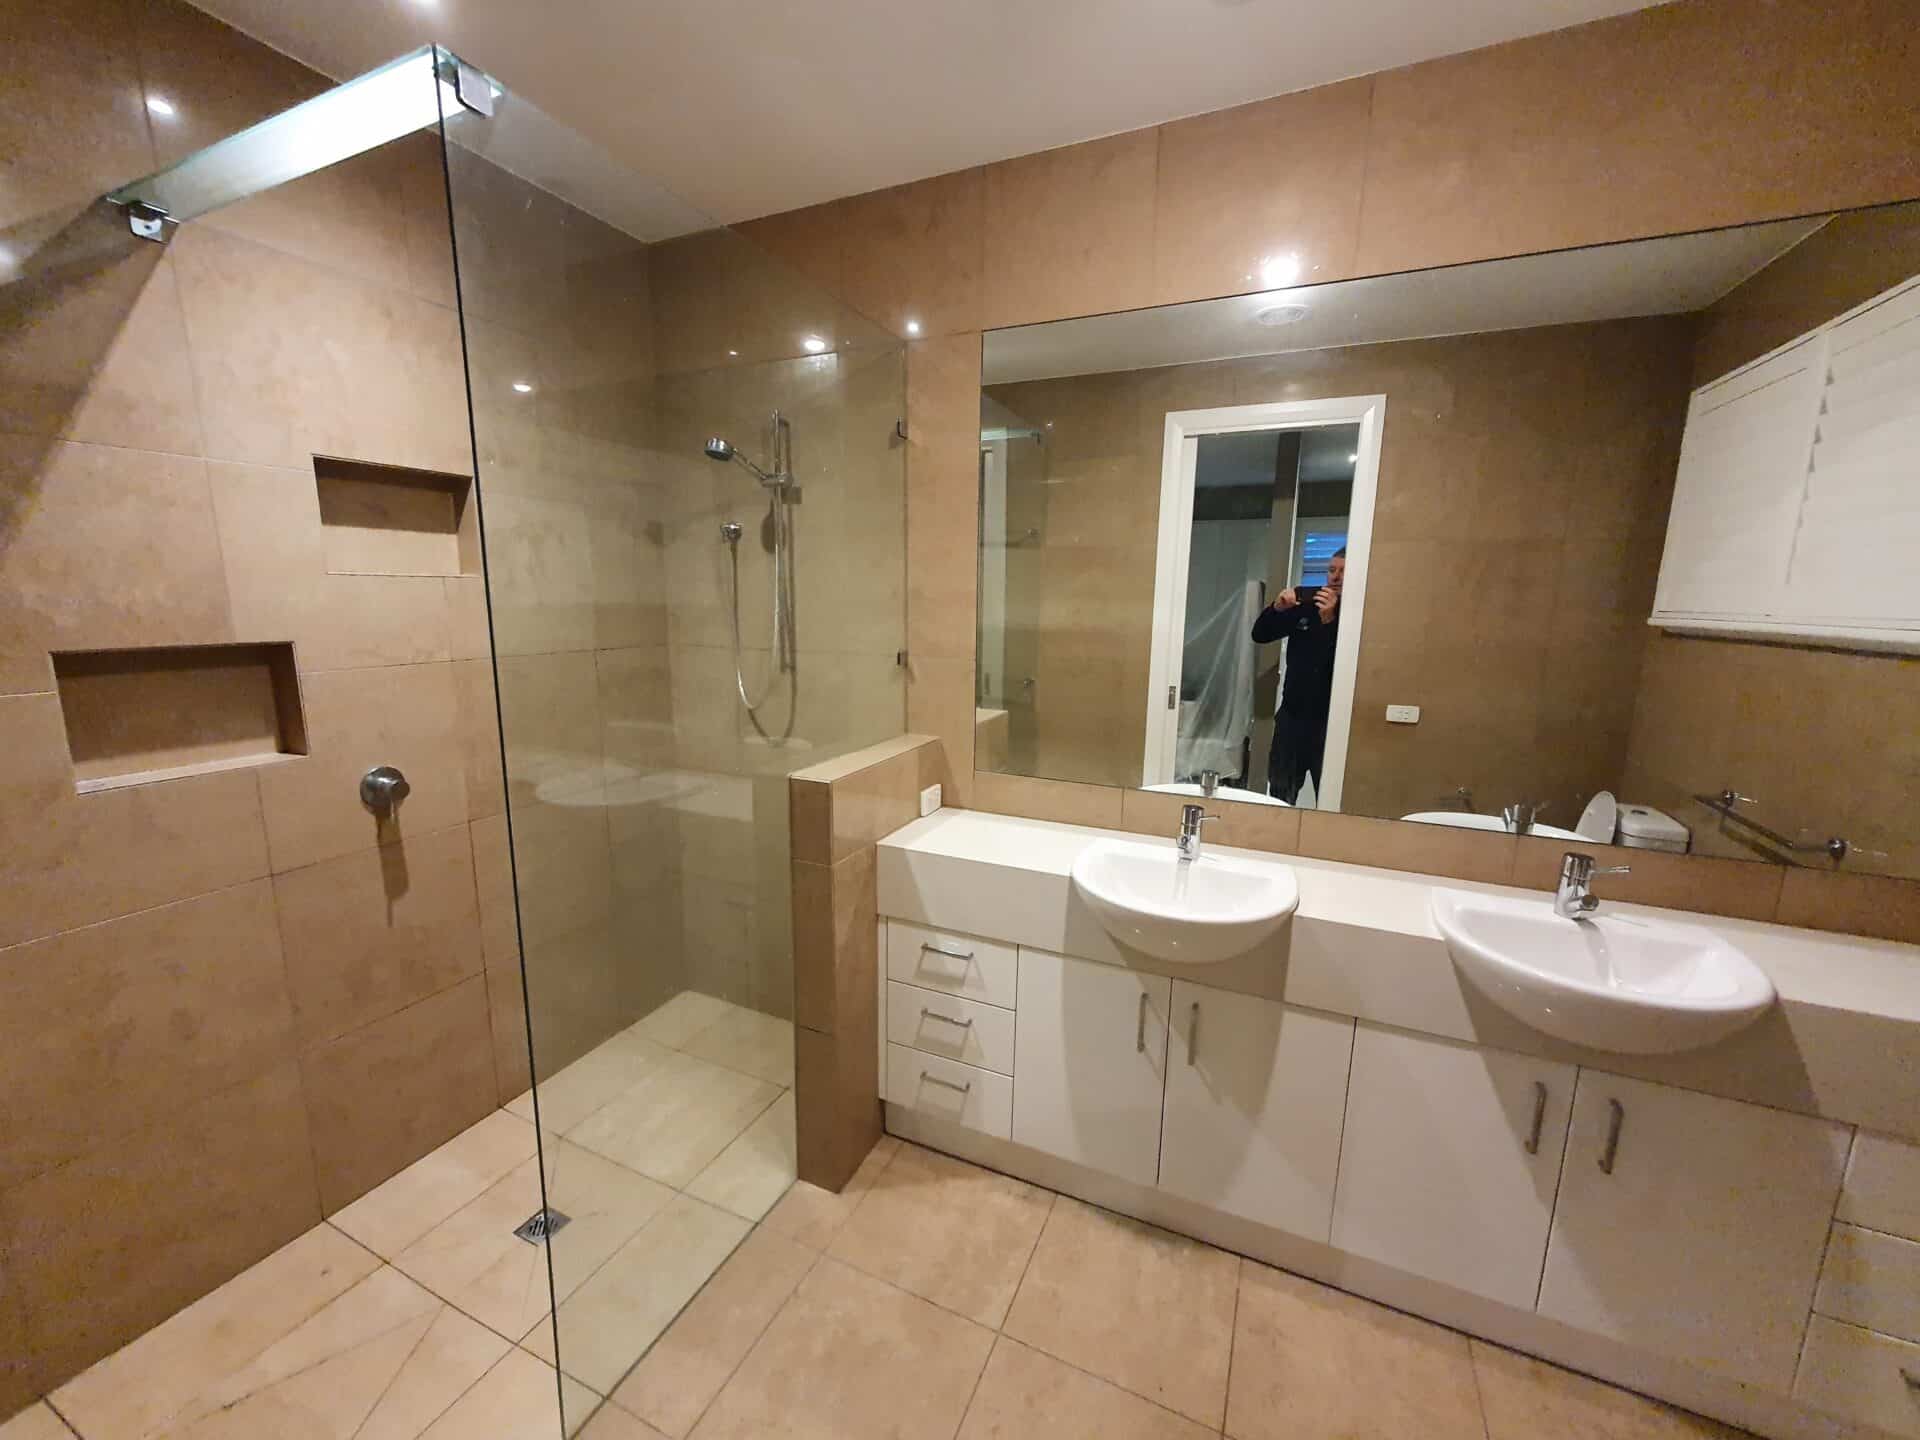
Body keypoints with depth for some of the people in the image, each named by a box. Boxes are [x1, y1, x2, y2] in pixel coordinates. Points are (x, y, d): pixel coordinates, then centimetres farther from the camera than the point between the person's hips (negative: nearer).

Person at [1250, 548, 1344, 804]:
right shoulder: (1305, 600, 3)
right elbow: (1260, 635, 4)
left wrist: (1329, 620, -28)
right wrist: (1277, 608, -14)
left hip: (1331, 720, -4)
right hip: (1292, 713, 4)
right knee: (1279, 797, 13)